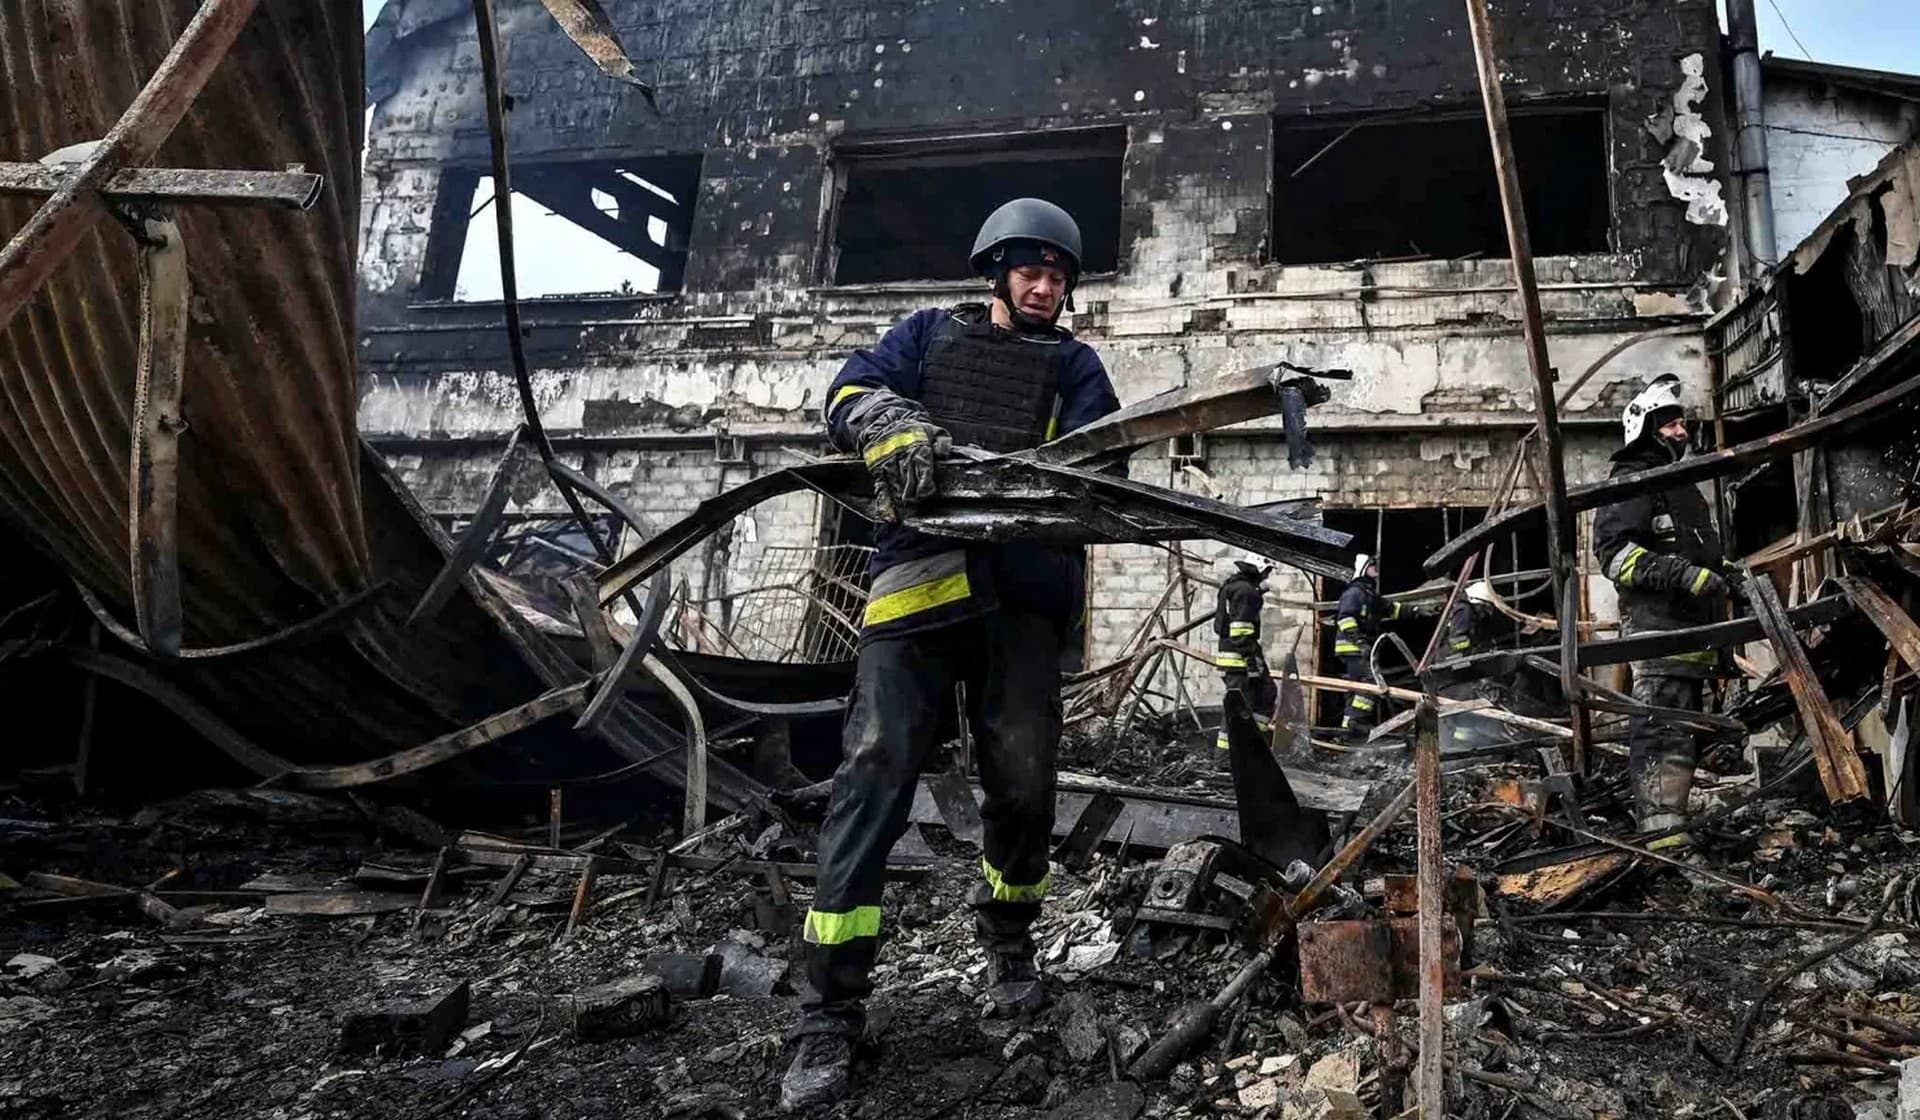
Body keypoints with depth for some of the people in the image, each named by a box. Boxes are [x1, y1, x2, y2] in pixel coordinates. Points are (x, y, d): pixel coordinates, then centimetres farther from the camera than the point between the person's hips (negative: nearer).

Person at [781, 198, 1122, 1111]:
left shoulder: (1074, 364, 21)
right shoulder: (928, 335, 22)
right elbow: (852, 393, 6)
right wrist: (896, 430, -18)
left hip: (1024, 590, 1)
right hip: (919, 576, -1)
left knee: (1023, 783, 1)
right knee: (873, 776, -11)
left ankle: (1007, 940, 31)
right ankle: (831, 1014, -6)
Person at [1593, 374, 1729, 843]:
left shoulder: (1684, 487, 25)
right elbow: (1613, 550, -18)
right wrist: (1683, 574, -23)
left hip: (1691, 629, 10)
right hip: (1657, 627, -10)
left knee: (1684, 730, 12)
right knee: (1663, 732, -15)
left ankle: (1670, 820, 19)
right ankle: (1662, 827, -18)